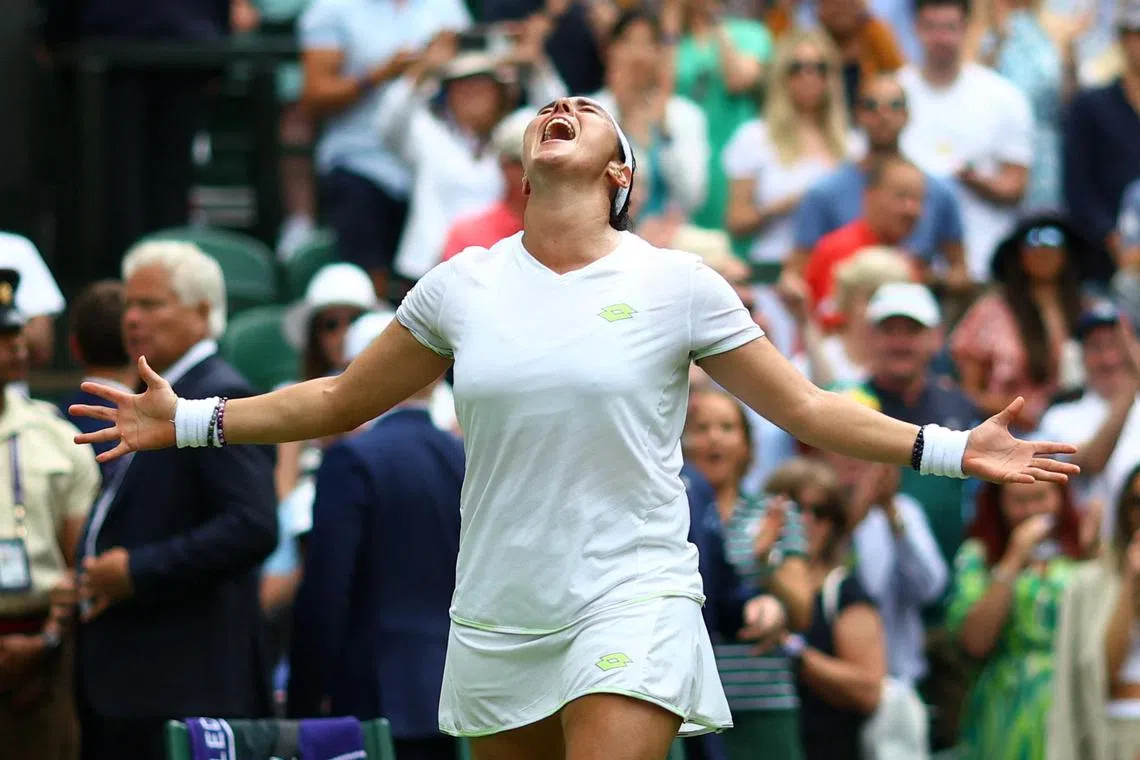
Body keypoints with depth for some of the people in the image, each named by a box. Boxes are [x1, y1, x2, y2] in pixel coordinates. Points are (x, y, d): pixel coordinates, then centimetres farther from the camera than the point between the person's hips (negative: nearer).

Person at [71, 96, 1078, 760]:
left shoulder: (677, 286, -1)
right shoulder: (463, 285, 6)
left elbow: (807, 410, 5)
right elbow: (339, 400, 15)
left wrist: (953, 451, -3)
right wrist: (190, 421, 9)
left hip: (631, 604, -3)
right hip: (499, 614, 3)